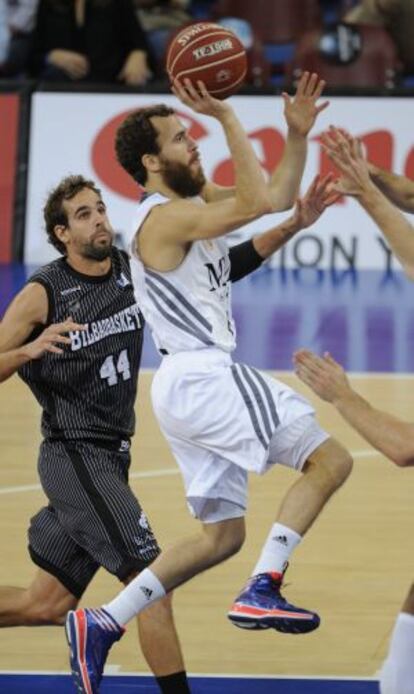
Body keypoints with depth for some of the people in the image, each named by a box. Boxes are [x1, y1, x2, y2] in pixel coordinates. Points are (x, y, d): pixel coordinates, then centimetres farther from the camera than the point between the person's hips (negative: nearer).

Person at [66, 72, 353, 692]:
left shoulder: (195, 198, 16)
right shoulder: (166, 217, -13)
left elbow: (276, 195, 20)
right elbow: (256, 203, -25)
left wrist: (298, 133, 6)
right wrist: (227, 117, -22)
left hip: (196, 384, 10)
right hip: (200, 379, -10)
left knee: (222, 535, 14)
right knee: (330, 459, -11)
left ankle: (101, 624, 10)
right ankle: (262, 592, -17)